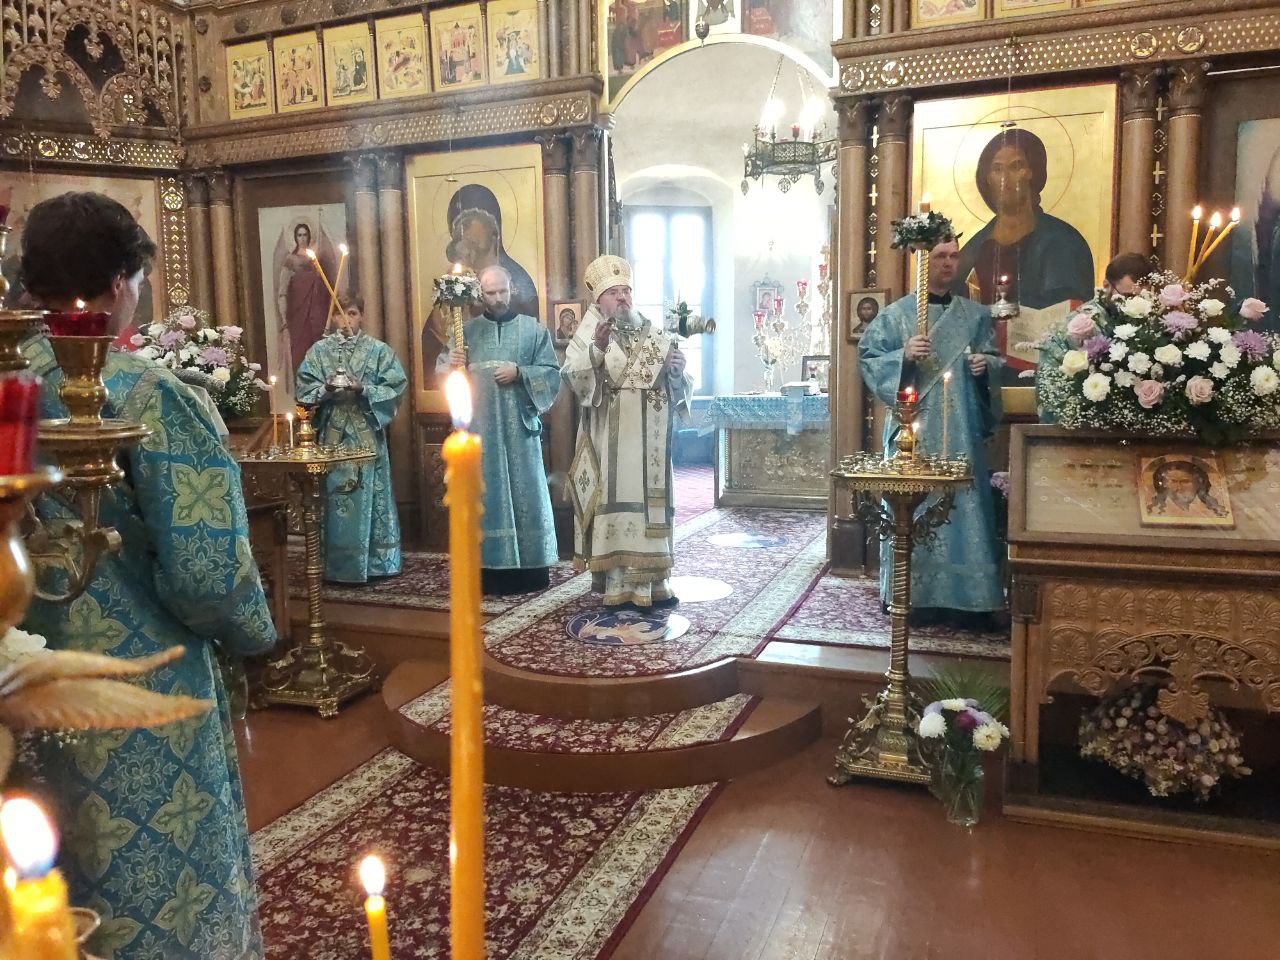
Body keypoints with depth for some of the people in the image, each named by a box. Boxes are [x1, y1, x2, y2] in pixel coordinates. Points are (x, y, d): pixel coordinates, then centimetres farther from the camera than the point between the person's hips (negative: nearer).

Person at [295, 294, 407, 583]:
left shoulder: (379, 350, 4)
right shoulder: (319, 350, 7)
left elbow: (396, 388, -3)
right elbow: (305, 390, 4)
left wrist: (363, 389, -16)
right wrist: (326, 389, -15)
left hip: (368, 435, -1)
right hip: (332, 435, 1)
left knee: (369, 495, 1)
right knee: (335, 496, 1)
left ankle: (374, 563, 9)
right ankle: (338, 566, 8)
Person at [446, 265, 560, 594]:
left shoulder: (534, 329, 6)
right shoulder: (466, 331, 11)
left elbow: (552, 373, 1)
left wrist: (520, 373, -14)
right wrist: (453, 366, -12)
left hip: (520, 426, -1)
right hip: (479, 428, 1)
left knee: (525, 493, 1)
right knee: (485, 495, 1)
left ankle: (531, 570, 8)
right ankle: (489, 570, 6)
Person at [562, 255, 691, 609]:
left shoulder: (655, 335, 13)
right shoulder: (588, 336, 0)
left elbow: (680, 388, 14)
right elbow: (573, 379, -17)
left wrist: (677, 370, -8)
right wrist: (598, 350, -33)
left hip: (650, 441, 4)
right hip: (611, 443, -4)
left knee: (650, 504, 8)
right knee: (616, 505, -5)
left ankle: (653, 582, 17)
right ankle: (619, 586, 2)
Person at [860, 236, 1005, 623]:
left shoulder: (975, 314, 13)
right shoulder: (896, 313, 3)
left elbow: (994, 359, 16)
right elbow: (869, 358, -1)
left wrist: (985, 365, -6)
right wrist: (904, 355, -17)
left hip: (962, 431, 3)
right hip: (914, 428, -3)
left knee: (963, 503, 1)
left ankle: (961, 596, 9)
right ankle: (911, 595, 6)